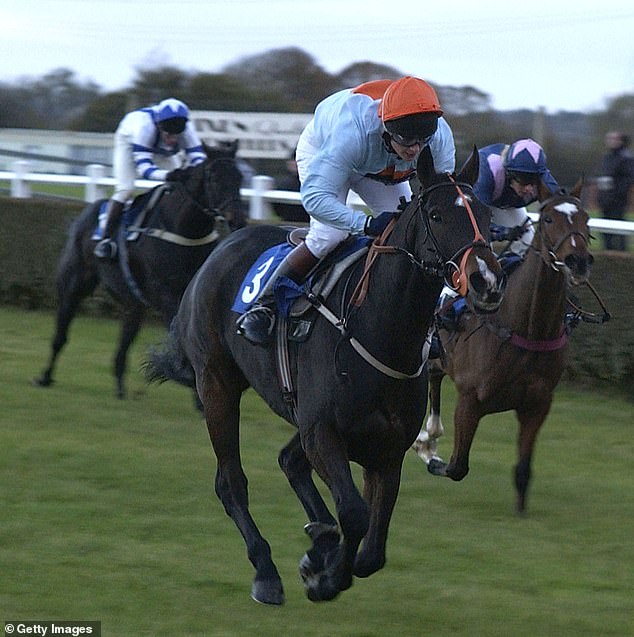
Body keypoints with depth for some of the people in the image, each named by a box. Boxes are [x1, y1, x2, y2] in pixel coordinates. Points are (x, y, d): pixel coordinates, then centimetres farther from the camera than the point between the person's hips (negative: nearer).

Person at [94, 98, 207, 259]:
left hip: (162, 152, 4)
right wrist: (167, 175, -66)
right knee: (125, 189, -20)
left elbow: (198, 158, -37)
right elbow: (143, 167, -47)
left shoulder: (187, 129, -35)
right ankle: (106, 238, -13)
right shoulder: (144, 126, -45)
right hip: (129, 141, -4)